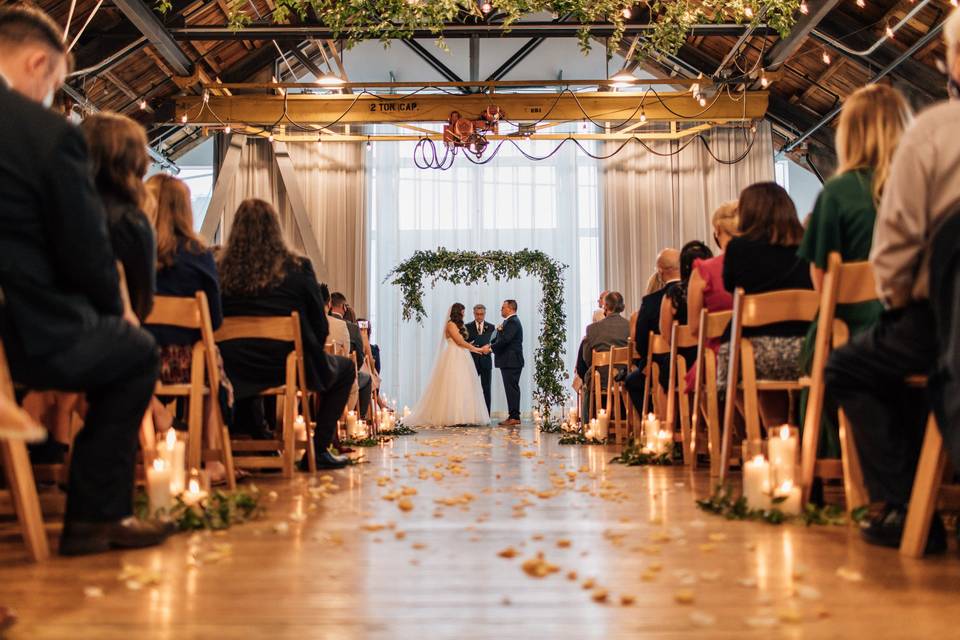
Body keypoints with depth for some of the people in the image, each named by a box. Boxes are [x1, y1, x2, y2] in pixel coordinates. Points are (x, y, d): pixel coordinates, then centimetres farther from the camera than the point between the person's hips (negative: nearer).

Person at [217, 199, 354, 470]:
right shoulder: (297, 267, -9)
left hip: (236, 373, 4)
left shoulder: (221, 269, -3)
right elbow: (320, 327, -3)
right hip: (290, 366, -3)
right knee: (345, 368, 23)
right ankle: (317, 450, 14)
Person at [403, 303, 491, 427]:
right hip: (454, 359, -9)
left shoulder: (458, 325, 21)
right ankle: (453, 418, -10)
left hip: (461, 359, 9)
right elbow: (459, 341, -11)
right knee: (454, 387, -10)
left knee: (462, 388, 2)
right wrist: (477, 349, -7)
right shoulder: (451, 324, -6)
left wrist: (476, 350, 10)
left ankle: (460, 417, 0)